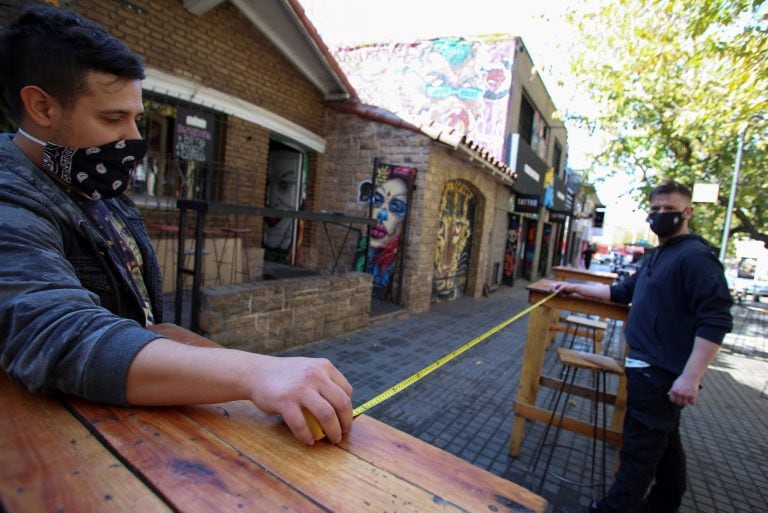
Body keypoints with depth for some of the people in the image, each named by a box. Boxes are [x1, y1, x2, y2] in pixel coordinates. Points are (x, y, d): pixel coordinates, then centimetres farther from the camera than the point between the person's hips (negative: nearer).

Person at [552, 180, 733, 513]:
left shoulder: (695, 256, -16)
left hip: (662, 371, -10)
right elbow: (623, 291, 23)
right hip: (651, 366, 10)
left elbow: (716, 320, -22)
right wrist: (576, 288, 16)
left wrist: (691, 377, -26)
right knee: (664, 440, 22)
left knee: (639, 446, 0)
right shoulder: (657, 257, 15)